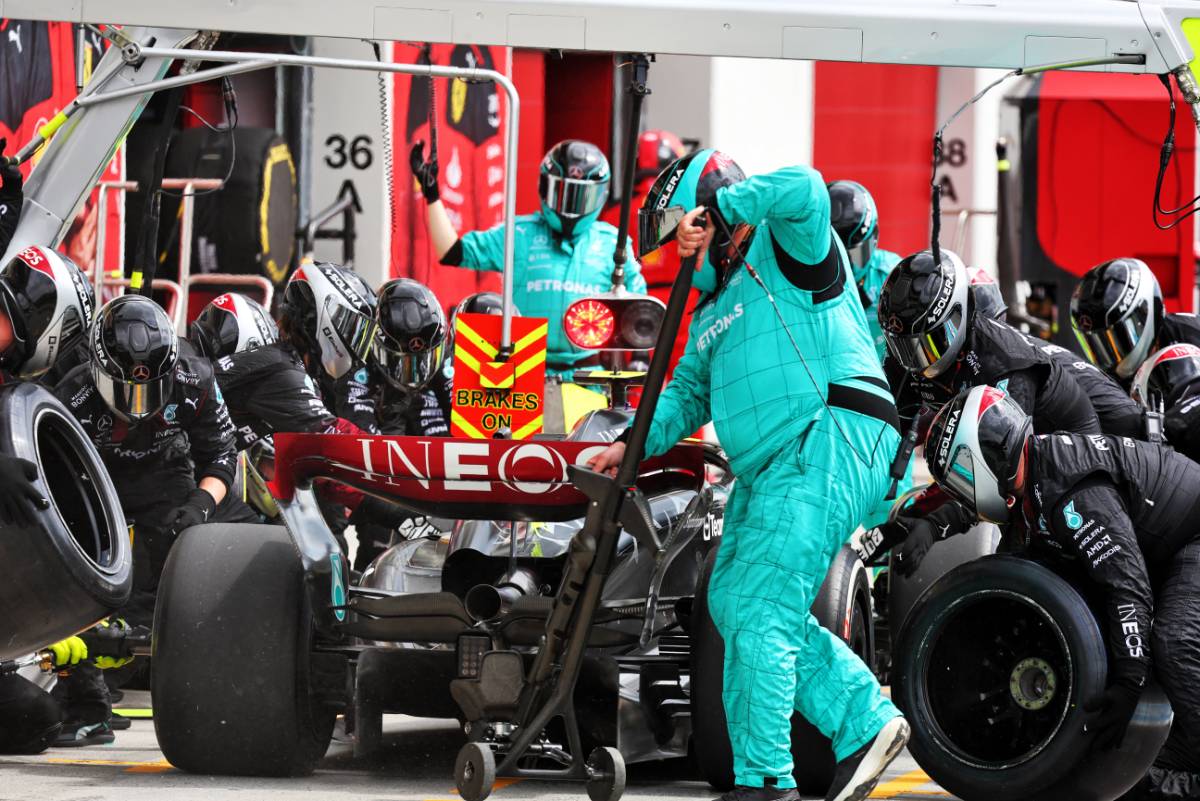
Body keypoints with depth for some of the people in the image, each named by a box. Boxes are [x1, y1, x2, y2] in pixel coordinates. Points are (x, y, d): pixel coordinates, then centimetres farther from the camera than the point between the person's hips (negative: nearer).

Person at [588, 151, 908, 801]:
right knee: (733, 602, 7)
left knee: (758, 612, -14)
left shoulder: (784, 247, -1)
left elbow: (804, 191, -23)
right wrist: (632, 444, 9)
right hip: (767, 469, 11)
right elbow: (689, 395, 25)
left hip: (830, 440, -11)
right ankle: (866, 722, 8)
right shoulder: (713, 310, 27)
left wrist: (718, 208, -14)